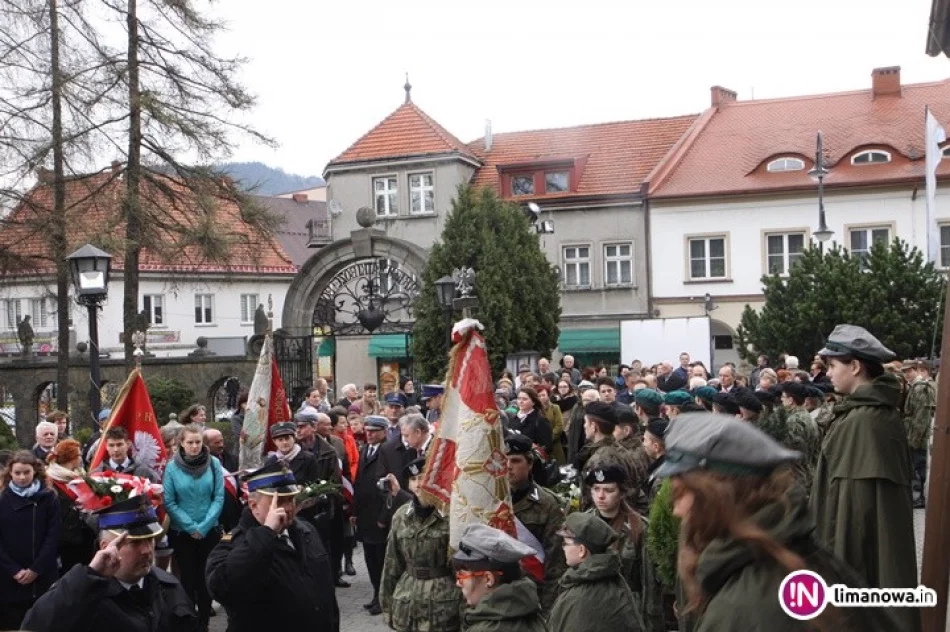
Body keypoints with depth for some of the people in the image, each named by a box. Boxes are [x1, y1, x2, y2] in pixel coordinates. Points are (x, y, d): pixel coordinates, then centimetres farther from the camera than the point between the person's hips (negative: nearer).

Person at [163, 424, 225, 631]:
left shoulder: (213, 464, -6)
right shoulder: (172, 467, -8)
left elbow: (219, 498, -5)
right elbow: (169, 502, -8)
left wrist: (203, 527, -13)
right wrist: (191, 527, -13)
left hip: (209, 532, 1)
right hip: (181, 532, -1)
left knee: (206, 579, 8)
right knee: (187, 579, 7)